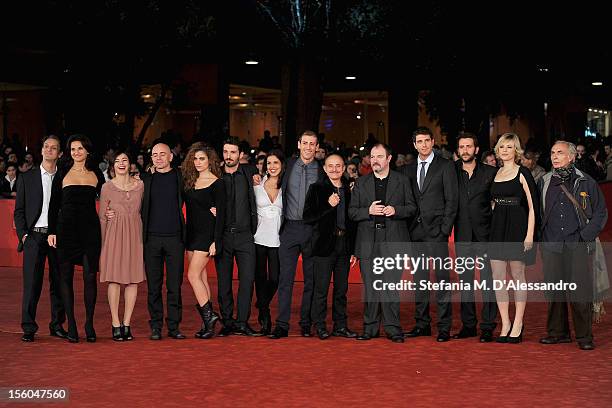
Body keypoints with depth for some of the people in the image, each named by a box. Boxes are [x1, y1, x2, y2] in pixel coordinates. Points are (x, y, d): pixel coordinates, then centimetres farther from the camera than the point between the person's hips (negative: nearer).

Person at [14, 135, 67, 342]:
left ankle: (57, 325, 15)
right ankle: (28, 328, 1)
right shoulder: (27, 178, 9)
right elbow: (19, 211, 8)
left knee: (58, 282, 5)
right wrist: (23, 235, -3)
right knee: (31, 282, -4)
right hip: (34, 236, -1)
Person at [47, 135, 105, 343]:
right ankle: (71, 324, 8)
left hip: (90, 228, 0)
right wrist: (52, 231, -1)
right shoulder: (62, 174, 6)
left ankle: (89, 324, 7)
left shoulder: (96, 174, 9)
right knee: (66, 277, 1)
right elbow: (53, 205, 5)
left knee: (90, 276, -2)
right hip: (66, 228, 0)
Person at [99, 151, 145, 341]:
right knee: (114, 279, -3)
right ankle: (115, 324, 3)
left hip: (135, 234, 2)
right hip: (114, 234, -2)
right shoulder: (107, 187, 2)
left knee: (134, 279, 1)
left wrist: (144, 237, 6)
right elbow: (102, 217, 5)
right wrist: (103, 242, 0)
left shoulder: (140, 185, 8)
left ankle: (126, 324, 8)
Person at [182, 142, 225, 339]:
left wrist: (216, 241, -15)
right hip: (191, 232, 7)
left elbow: (221, 214, -10)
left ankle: (208, 315, -5)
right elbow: (187, 205, 11)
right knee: (201, 276, 7)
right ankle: (209, 319, 12)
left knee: (193, 275, -12)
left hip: (207, 233, -7)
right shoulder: (189, 181, 10)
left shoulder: (217, 183, -8)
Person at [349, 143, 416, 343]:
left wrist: (395, 210, -12)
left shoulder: (402, 180, 7)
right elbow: (352, 212, 8)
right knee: (370, 287, 5)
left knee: (391, 285, -4)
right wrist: (368, 211, -11)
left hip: (393, 241, -2)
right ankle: (370, 327, 13)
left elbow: (412, 207, 7)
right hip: (368, 241, 2)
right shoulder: (361, 183, 11)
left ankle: (392, 328, 3)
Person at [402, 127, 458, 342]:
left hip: (436, 231, -5)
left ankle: (444, 326, -2)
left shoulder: (445, 166, 1)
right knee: (419, 280, 8)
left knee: (442, 278, -6)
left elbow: (451, 201, -3)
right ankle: (422, 324, 15)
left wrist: (445, 230, -10)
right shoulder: (408, 170, 14)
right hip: (416, 232, 5)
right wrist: (409, 228, 4)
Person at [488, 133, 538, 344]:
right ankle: (505, 324, 10)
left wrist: (530, 234, -14)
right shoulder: (496, 173, 13)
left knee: (518, 276, 1)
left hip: (517, 227, -6)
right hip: (497, 229, 6)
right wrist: (493, 227, 11)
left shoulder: (522, 173, -4)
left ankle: (518, 325, 8)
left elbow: (532, 206, -8)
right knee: (497, 277, 3)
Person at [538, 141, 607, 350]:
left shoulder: (586, 182, 3)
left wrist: (587, 236, -4)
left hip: (578, 246, -3)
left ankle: (584, 336, 3)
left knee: (580, 292, -6)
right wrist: (539, 237, 8)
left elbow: (601, 213, 6)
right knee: (554, 291, 5)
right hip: (551, 246, 3)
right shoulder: (544, 182, 12)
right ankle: (558, 332, 17)